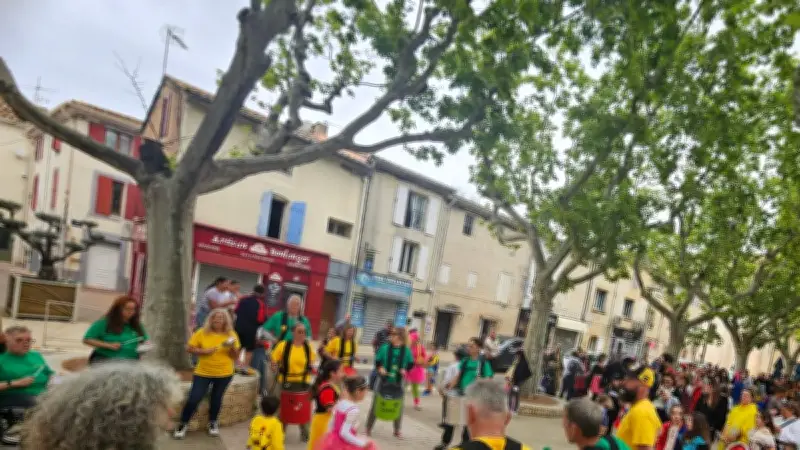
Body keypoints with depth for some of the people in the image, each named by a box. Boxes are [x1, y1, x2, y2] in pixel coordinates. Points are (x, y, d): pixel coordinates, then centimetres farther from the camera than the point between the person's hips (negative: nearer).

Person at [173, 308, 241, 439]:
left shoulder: (231, 334, -4)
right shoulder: (202, 332, -8)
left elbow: (235, 356, -1)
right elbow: (189, 348, -6)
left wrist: (232, 347, -21)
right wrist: (203, 351, -19)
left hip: (224, 374, 1)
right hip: (203, 373, -1)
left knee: (216, 399, 10)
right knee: (193, 399, -3)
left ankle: (212, 423, 33)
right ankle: (183, 424, 19)